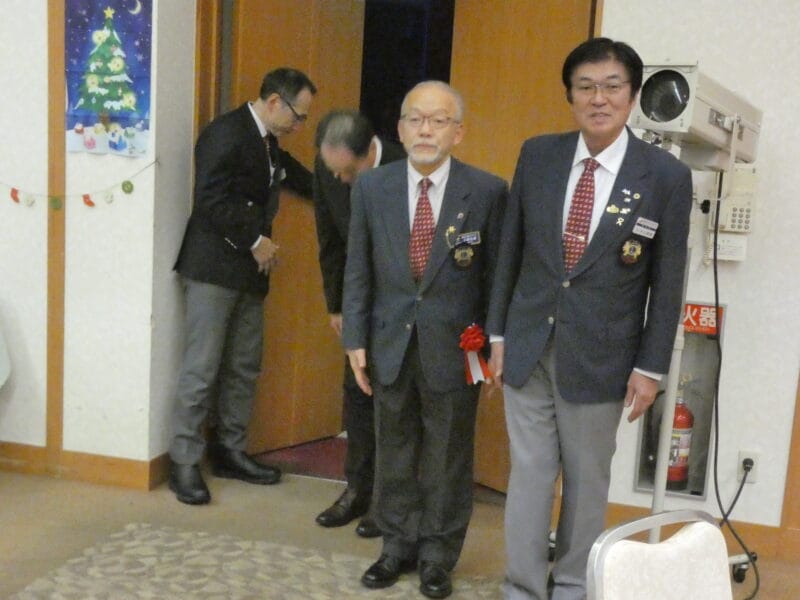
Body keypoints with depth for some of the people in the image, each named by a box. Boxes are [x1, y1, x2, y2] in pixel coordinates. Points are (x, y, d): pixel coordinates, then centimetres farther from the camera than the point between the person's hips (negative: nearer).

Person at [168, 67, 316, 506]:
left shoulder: (268, 142, 15)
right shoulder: (226, 134, -13)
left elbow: (291, 174, 32)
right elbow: (210, 202, -20)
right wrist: (255, 241, -15)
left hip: (248, 270, 9)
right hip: (214, 268, -9)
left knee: (244, 367, 12)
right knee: (202, 368, -5)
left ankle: (229, 451, 23)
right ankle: (184, 462, 6)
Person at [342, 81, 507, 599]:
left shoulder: (488, 191, -8)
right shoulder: (372, 187, 0)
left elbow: (497, 275, -3)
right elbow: (358, 270, 4)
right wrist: (356, 340, 1)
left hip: (454, 347, -2)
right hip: (390, 343, 3)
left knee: (448, 455, 10)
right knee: (395, 451, 15)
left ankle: (439, 556, 28)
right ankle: (398, 546, 33)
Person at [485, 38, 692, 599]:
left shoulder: (667, 175, -8)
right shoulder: (537, 155, -1)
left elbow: (668, 282, -3)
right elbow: (511, 250, 6)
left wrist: (650, 368, -3)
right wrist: (499, 333, 6)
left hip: (599, 354, -2)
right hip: (528, 344, 2)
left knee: (587, 480, 12)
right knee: (529, 473, 9)